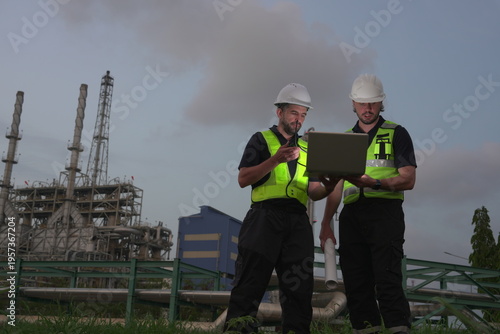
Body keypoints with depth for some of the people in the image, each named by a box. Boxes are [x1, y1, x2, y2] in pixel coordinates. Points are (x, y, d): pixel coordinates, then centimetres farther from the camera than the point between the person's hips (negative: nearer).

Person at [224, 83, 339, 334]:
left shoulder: (306, 149, 22)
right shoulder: (261, 140, 11)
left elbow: (313, 191, 15)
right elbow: (243, 179, -1)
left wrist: (328, 188, -8)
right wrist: (276, 159, -12)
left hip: (298, 222, 4)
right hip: (265, 217, -4)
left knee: (299, 285, 2)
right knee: (250, 284, -8)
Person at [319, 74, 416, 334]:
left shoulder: (396, 134, 8)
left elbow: (408, 180, -1)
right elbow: (336, 186, 18)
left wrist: (374, 182, -18)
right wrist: (326, 224, 8)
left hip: (385, 212, -4)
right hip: (351, 215, 4)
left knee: (387, 280, -13)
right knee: (356, 283, 2)